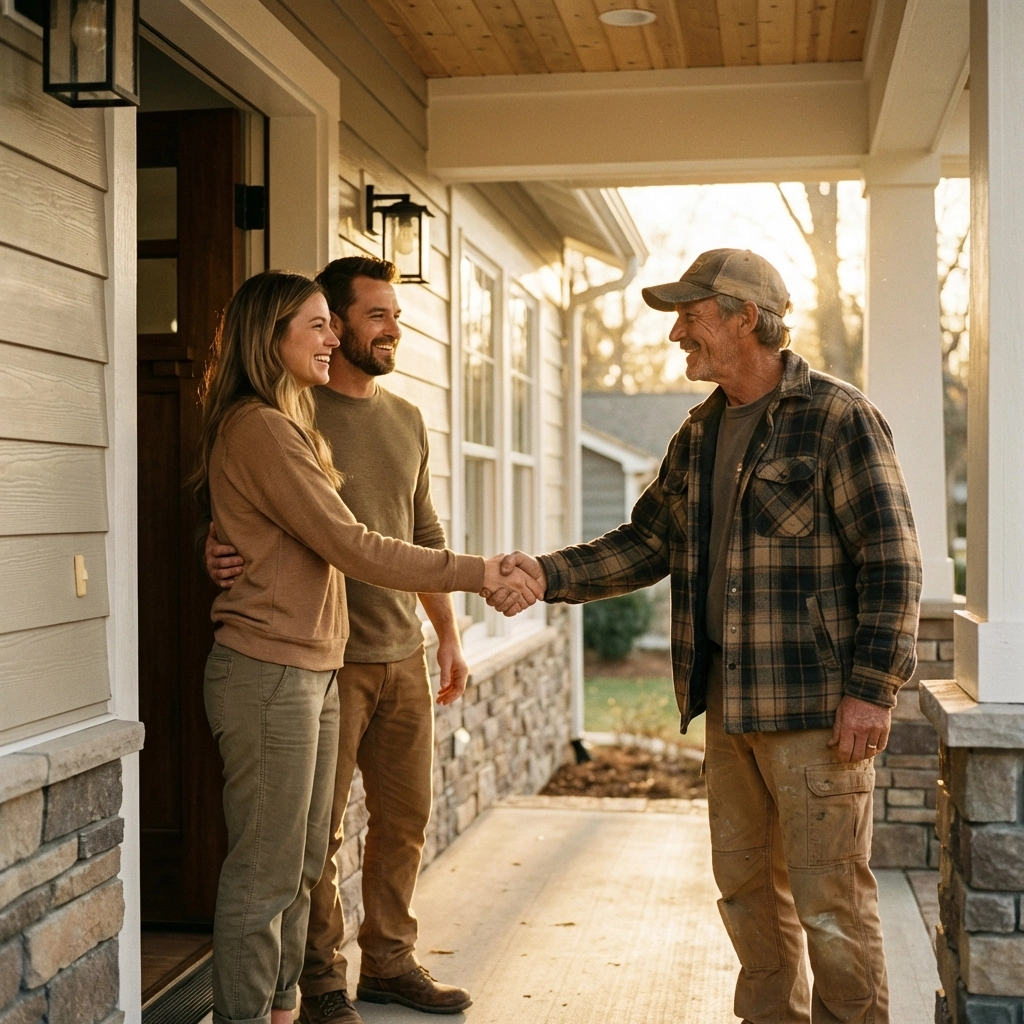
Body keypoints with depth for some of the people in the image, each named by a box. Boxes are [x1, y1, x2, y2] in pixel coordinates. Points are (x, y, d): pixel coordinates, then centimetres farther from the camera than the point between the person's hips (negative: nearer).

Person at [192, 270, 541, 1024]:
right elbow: (350, 547, -19)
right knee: (266, 870, -1)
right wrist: (477, 573, -18)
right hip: (269, 673, -10)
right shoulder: (260, 429, -15)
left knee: (303, 865, 15)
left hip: (313, 671, 10)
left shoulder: (289, 426, 18)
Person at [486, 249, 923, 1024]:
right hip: (729, 703, 8)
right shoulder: (700, 433, 12)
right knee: (747, 887, 17)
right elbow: (648, 543, 13)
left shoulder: (838, 419, -11)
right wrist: (548, 575, 1)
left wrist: (873, 689, -17)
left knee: (829, 900, 0)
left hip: (817, 707, -7)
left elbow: (893, 563, -13)